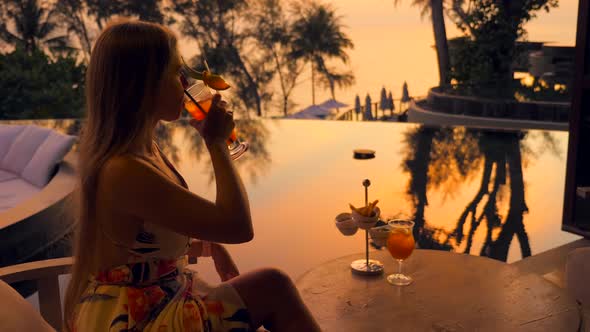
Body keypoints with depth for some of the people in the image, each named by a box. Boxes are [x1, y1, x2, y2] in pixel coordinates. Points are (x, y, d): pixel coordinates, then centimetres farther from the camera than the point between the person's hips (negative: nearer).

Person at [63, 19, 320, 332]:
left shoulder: (144, 150, 3)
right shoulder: (125, 172, -27)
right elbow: (237, 226, -23)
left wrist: (207, 246, 1)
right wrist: (216, 142, -13)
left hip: (151, 304, 9)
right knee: (272, 287, -9)